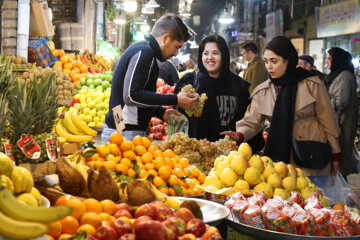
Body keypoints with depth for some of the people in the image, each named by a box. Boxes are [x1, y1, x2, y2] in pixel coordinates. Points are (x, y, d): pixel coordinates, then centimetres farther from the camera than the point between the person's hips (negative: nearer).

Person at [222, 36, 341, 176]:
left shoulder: (312, 84, -4)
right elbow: (251, 122, 1)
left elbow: (328, 121, 1)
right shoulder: (262, 91, 4)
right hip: (281, 158, 2)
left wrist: (334, 155, 4)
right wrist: (239, 135, -21)